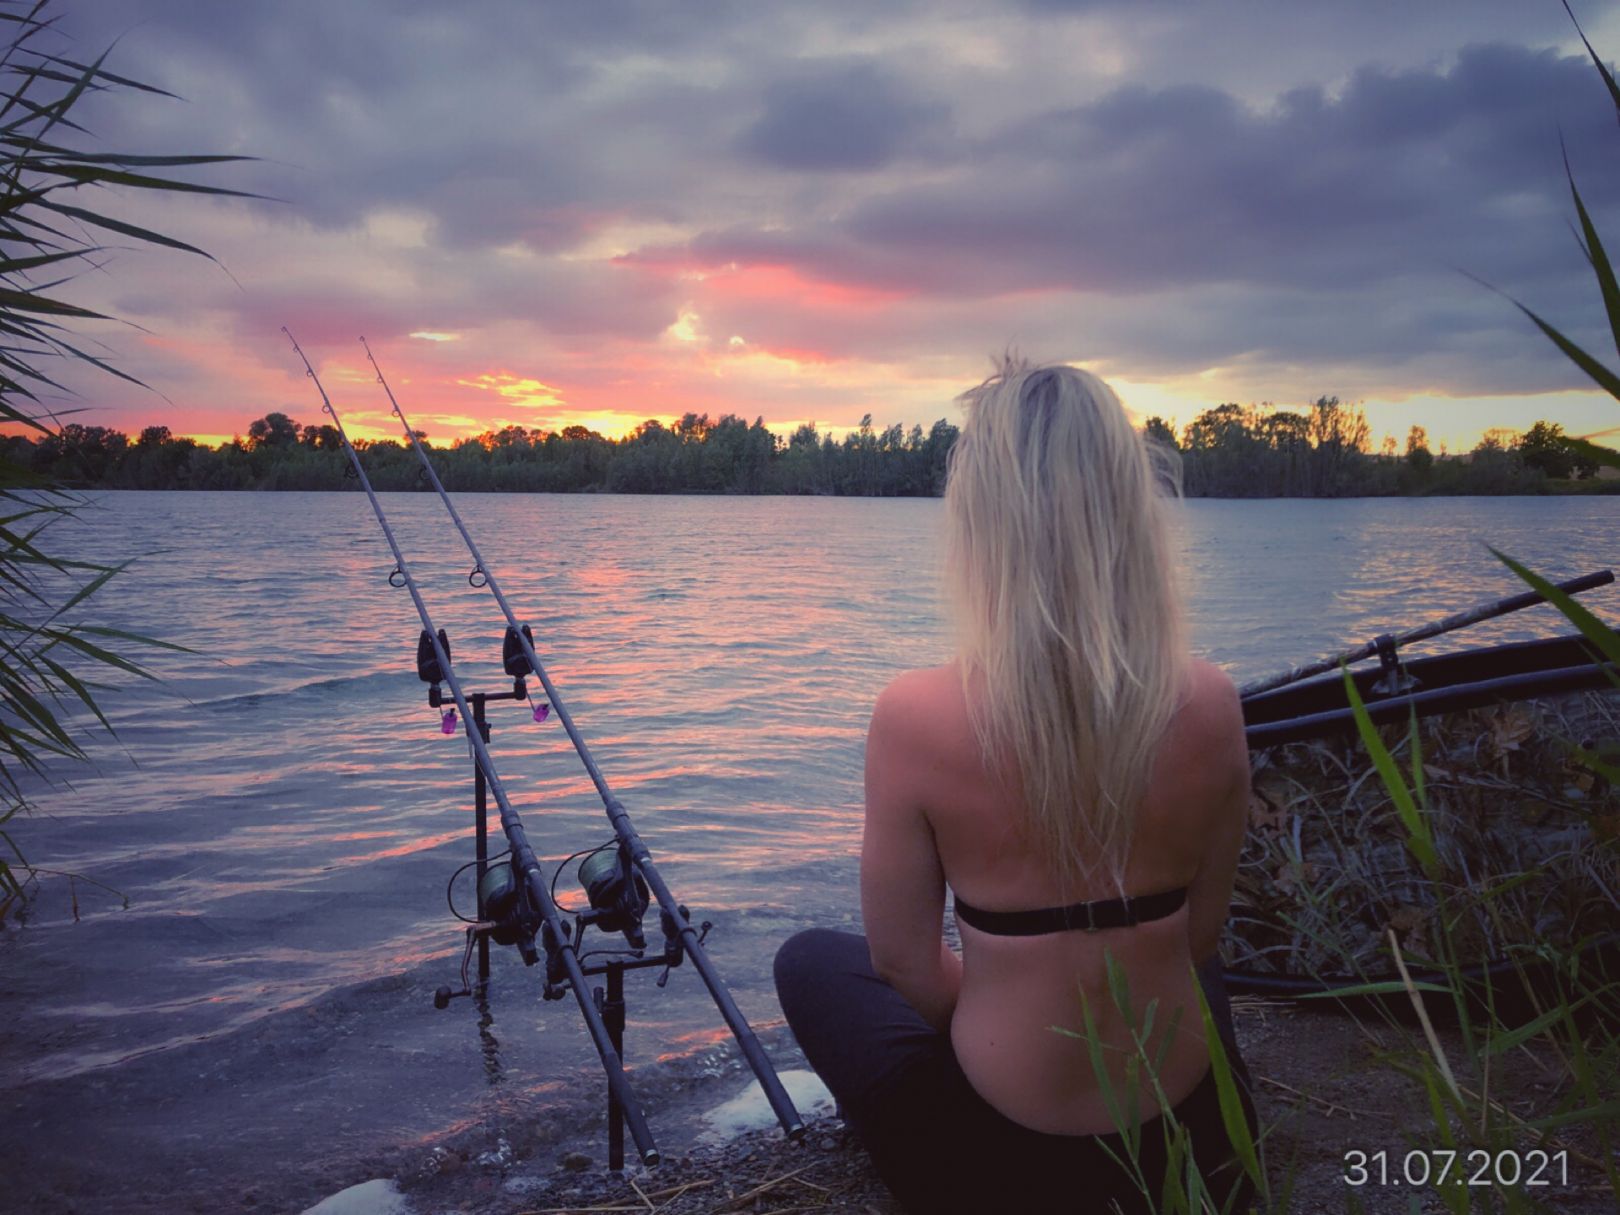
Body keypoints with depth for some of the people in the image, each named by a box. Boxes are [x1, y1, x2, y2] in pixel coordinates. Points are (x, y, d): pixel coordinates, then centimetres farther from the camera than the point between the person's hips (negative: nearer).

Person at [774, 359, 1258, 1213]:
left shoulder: (916, 716, -23)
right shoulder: (1211, 706, -13)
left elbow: (903, 964, -11)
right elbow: (1198, 933, 1)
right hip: (1196, 1146, 3)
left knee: (810, 961, 24)